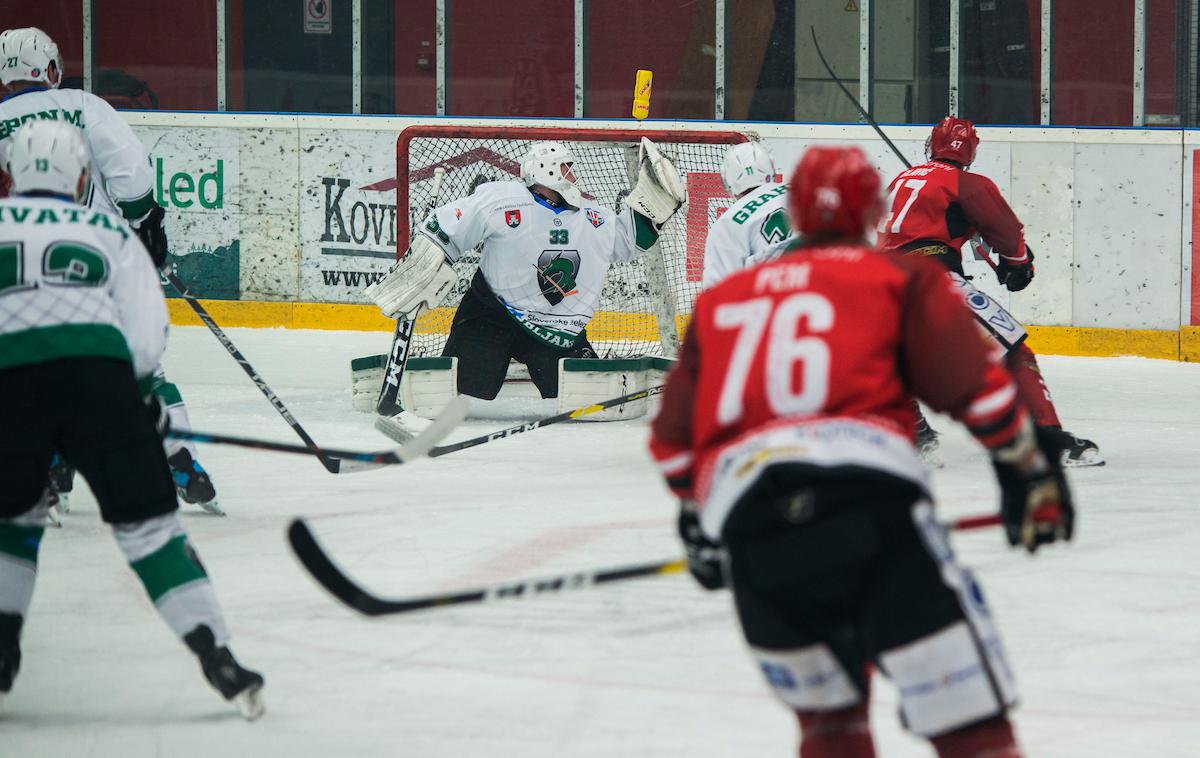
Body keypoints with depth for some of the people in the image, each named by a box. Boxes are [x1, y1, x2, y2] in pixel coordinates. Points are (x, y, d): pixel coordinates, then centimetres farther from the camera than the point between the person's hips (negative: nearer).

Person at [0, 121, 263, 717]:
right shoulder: (112, 234, 25)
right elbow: (146, 338, 11)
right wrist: (143, 398, 27)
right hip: (99, 373, 0)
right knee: (146, 522, 5)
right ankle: (214, 653, -5)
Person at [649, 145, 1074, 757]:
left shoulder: (721, 300, 30)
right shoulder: (900, 276, 19)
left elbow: (673, 435, 28)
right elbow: (972, 383, 7)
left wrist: (697, 522, 43)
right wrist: (1029, 471, 18)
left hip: (739, 503, 4)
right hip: (867, 488, -4)